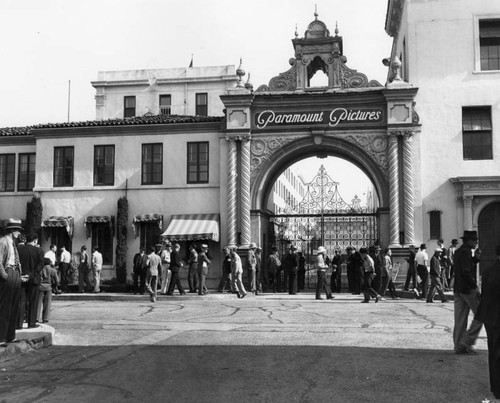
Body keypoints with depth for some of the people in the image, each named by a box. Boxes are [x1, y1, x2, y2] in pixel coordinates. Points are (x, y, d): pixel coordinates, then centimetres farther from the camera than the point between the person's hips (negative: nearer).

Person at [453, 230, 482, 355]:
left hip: (457, 289, 9)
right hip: (468, 289, -9)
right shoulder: (466, 252, -13)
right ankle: (468, 340, -3)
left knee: (460, 319, 9)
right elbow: (466, 272, -21)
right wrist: (475, 287, -17)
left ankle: (458, 346, 10)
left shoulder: (458, 252, 16)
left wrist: (476, 258, 10)